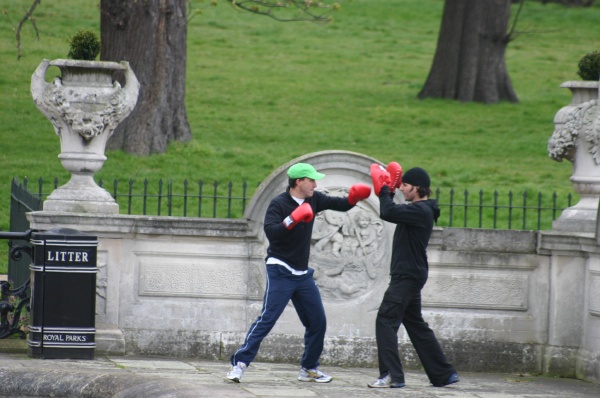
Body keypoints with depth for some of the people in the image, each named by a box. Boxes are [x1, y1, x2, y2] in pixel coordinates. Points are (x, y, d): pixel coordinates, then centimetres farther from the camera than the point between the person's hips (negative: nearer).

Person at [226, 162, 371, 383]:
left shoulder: (313, 199, 5)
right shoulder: (279, 204, -13)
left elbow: (341, 205, 10)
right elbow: (271, 232, -26)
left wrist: (353, 198, -10)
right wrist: (293, 218, -35)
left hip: (302, 274, 7)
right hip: (280, 271, -7)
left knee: (317, 321, 9)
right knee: (267, 318, -17)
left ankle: (309, 369, 22)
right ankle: (239, 363, -17)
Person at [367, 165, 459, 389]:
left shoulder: (420, 211, -18)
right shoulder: (419, 210, 14)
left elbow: (388, 213, -27)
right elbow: (392, 213, 22)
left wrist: (384, 190, -11)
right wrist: (388, 191, 9)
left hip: (408, 277, -11)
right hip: (409, 275, 11)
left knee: (386, 320, -13)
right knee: (416, 325, 16)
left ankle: (392, 375, -19)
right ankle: (443, 374, 21)